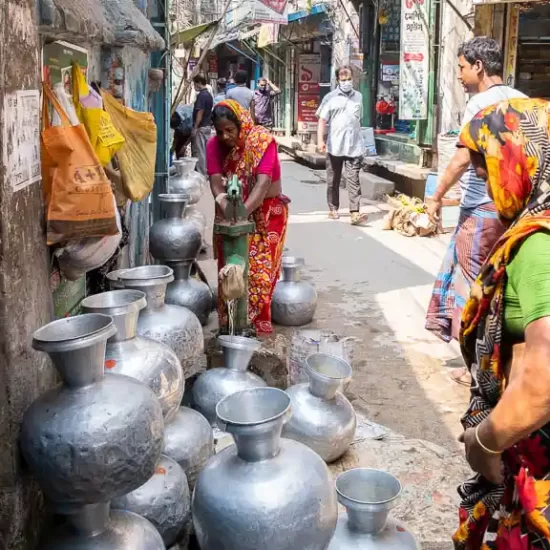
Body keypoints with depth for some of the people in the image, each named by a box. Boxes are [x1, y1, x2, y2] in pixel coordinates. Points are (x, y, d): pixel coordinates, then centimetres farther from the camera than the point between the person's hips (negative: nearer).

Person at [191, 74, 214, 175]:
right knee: (205, 151, 13)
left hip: (201, 127, -9)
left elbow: (200, 112, -21)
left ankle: (201, 174, -3)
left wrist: (195, 128, -19)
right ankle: (205, 172, 18)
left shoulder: (201, 95, -16)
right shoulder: (209, 95, 12)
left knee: (199, 152, -5)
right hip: (207, 126, 9)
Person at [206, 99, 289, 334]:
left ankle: (257, 322, 8)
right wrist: (225, 205, -37)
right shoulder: (214, 145, -8)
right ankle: (230, 321, 18)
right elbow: (216, 181, -17)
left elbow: (263, 183, -31)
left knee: (260, 269, -4)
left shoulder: (263, 140, -21)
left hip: (266, 211, -4)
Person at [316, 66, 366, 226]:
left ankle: (355, 213, -14)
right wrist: (320, 140, -17)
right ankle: (333, 208, 25)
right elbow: (322, 120, -5)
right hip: (334, 146, -1)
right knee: (333, 180, 10)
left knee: (353, 180, -8)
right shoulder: (330, 97, 1)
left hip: (354, 146, 1)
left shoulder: (358, 97, 11)